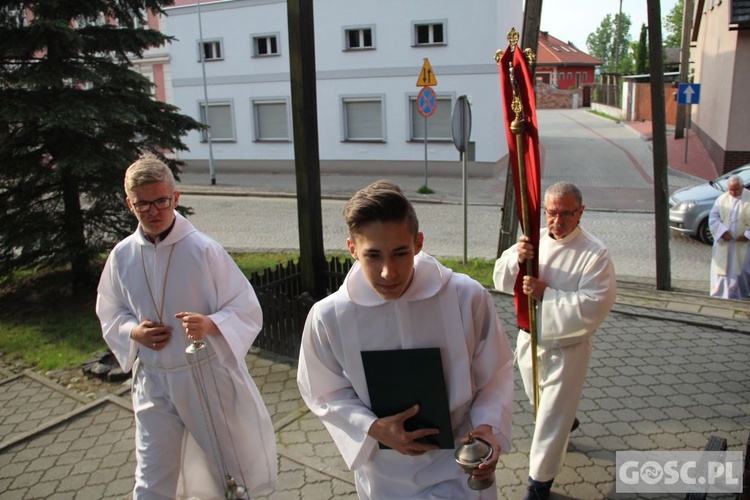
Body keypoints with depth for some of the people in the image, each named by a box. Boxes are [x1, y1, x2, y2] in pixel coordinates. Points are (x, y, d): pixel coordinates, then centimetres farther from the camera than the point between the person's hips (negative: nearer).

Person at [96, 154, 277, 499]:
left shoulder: (204, 249, -15)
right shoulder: (121, 256, -3)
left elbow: (247, 310, -11)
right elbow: (110, 314, 12)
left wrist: (211, 325, -30)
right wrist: (134, 332, -9)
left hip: (209, 375, -2)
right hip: (154, 381, 2)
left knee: (226, 464, 19)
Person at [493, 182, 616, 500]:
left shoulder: (594, 254, -20)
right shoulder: (535, 240, -4)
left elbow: (593, 308, -26)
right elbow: (501, 280, -4)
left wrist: (545, 294, -29)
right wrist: (518, 259, -25)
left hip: (567, 346, -6)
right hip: (530, 337, 6)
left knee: (553, 417, 3)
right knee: (538, 398, 29)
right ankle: (567, 420, 61)